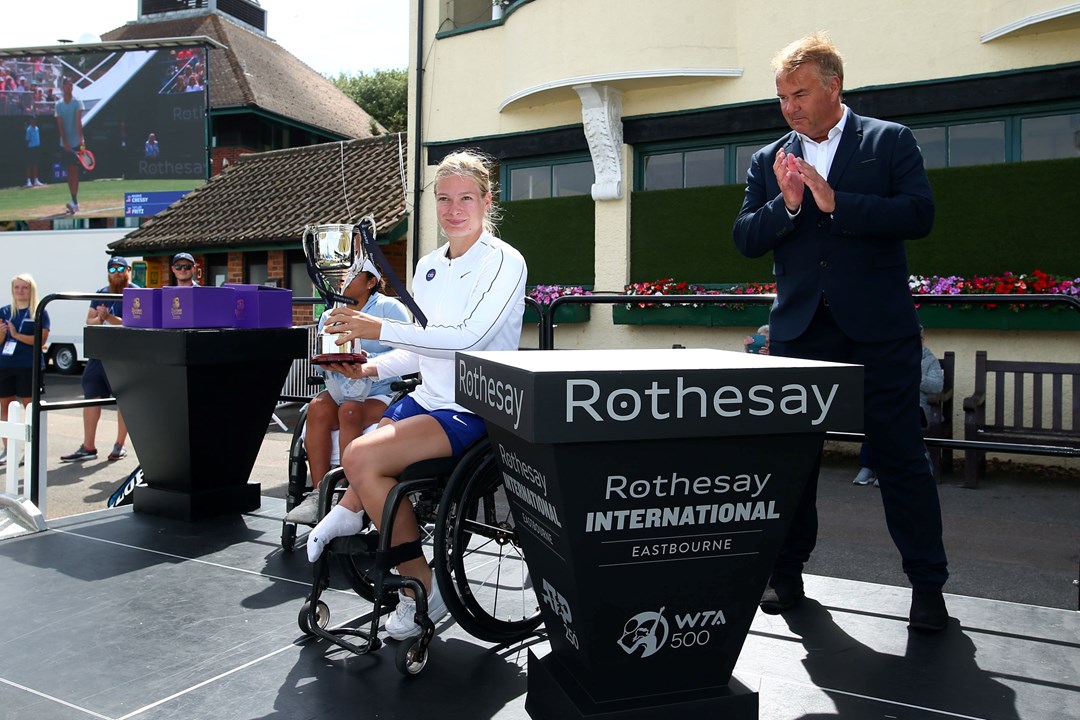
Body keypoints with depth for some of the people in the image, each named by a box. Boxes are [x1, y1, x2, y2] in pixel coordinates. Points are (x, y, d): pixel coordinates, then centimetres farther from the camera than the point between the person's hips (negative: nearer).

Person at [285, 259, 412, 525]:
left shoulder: (390, 308, -1)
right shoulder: (330, 316, 17)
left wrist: (368, 360, -26)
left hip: (382, 393, -4)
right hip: (341, 391, 4)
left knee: (350, 411, -33)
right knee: (317, 408, -27)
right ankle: (318, 494, -26)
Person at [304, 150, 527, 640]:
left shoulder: (504, 262, -8)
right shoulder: (428, 267, 14)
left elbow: (469, 337, -21)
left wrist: (381, 329, -24)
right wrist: (372, 368, 0)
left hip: (473, 411, -7)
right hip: (426, 398, 7)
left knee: (361, 458, -22)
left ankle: (421, 585, -6)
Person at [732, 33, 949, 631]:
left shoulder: (890, 141, 4)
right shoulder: (769, 161, 11)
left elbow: (919, 214, -10)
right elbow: (744, 239, 4)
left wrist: (834, 201, -17)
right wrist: (787, 203, -13)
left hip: (878, 329, -2)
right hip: (799, 330, 3)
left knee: (901, 456, 2)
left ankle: (927, 583, 16)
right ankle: (786, 572, 22)